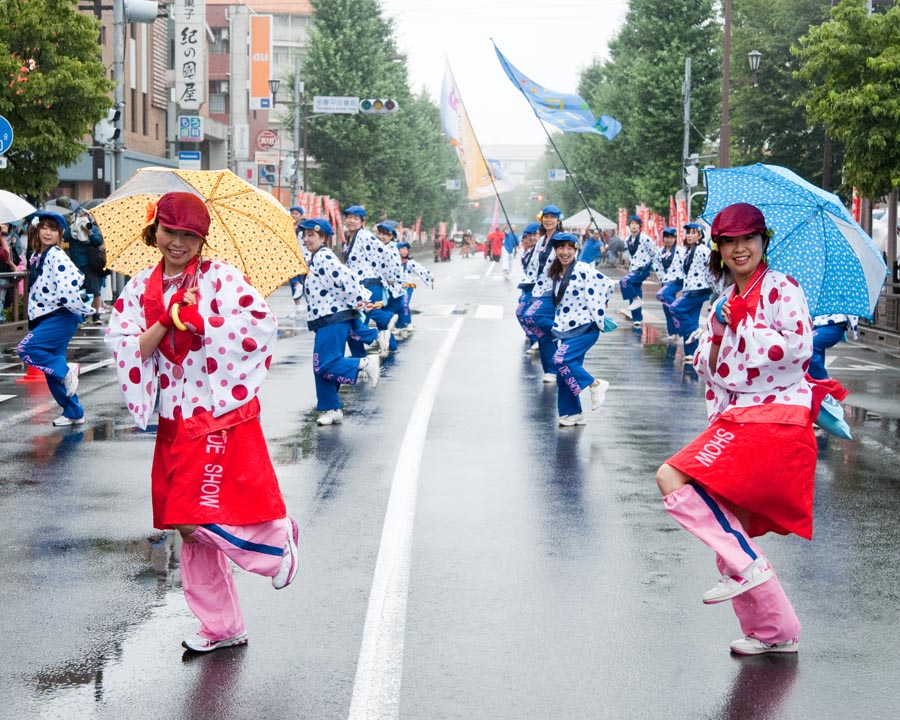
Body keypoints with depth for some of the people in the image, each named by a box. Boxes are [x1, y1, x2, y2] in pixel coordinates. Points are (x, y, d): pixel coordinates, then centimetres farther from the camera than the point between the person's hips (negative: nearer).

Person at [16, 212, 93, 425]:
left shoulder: (56, 255, -11)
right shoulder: (36, 258, 16)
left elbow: (71, 281, -24)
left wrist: (81, 308, -19)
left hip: (61, 317, -9)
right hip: (45, 319, 9)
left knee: (26, 348, -22)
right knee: (52, 369, 9)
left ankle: (66, 369, -13)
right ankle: (73, 413, 17)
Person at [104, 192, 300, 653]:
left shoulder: (220, 277, -6)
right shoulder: (140, 288, 8)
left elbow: (261, 326, -18)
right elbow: (126, 347, -2)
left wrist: (196, 318, -15)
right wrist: (169, 317, -15)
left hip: (221, 416, -6)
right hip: (175, 422, 6)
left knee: (200, 519, -13)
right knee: (189, 530, 9)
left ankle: (278, 539, 16)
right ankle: (221, 628, 22)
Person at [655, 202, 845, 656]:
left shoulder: (781, 289, -3)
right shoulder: (728, 302, 18)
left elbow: (798, 349, -17)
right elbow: (708, 369, 19)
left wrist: (745, 322, -11)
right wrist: (717, 333, 0)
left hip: (777, 416, -8)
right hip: (735, 416, 8)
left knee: (673, 479, -22)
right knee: (726, 528, 6)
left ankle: (747, 566, -16)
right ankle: (776, 632, 16)